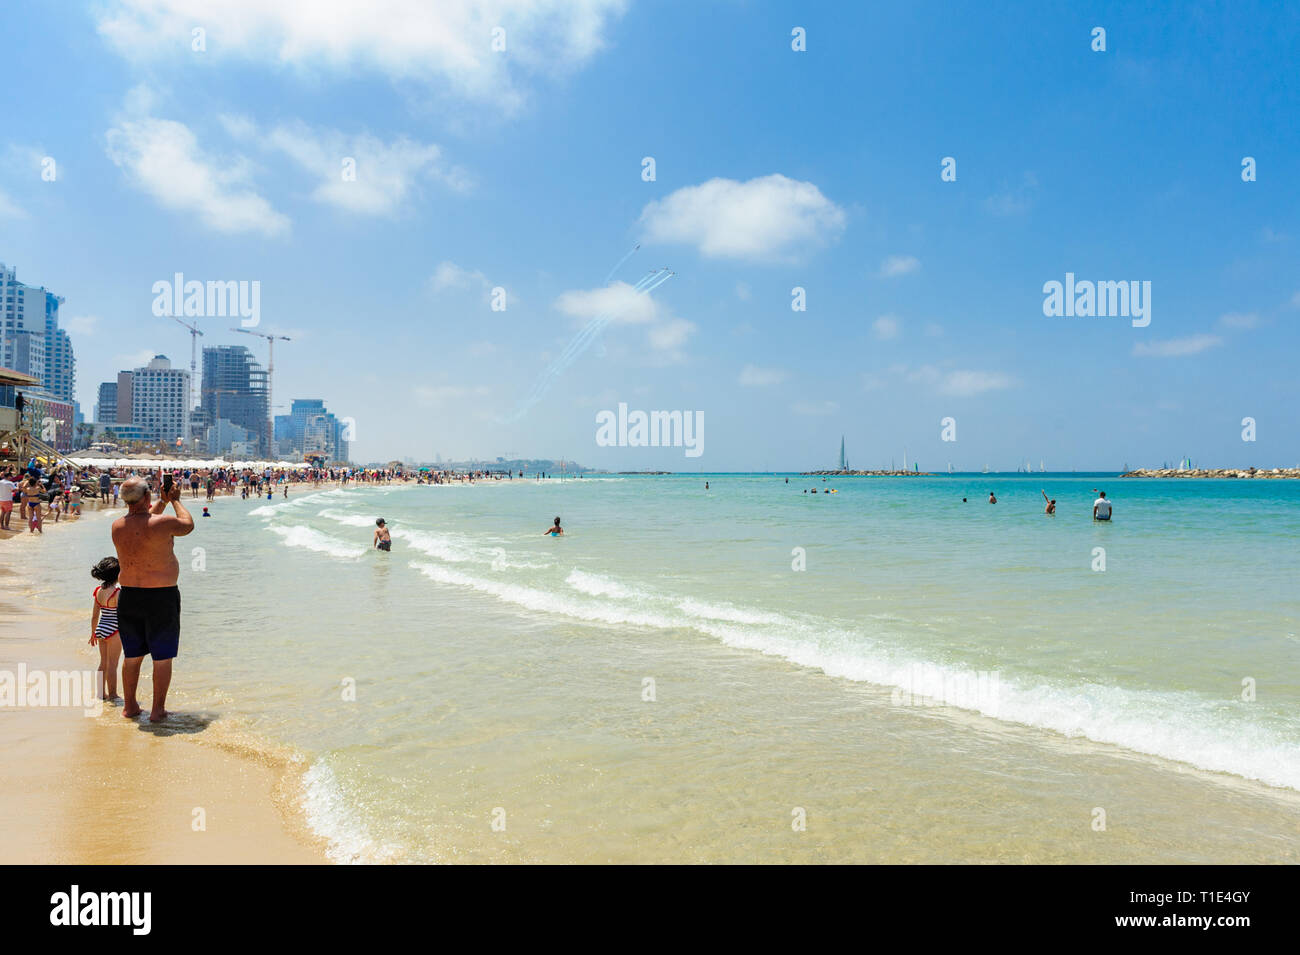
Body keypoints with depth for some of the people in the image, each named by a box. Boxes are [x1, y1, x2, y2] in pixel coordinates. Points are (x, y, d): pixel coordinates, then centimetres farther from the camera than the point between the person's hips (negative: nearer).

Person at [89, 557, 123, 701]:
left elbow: (94, 615, 8)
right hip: (113, 631, -7)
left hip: (100, 630, 7)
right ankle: (112, 694, 7)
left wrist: (93, 633, 18)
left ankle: (102, 692, 24)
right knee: (112, 664, 1)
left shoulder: (97, 591, 2)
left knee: (103, 663, 16)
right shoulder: (117, 593, -18)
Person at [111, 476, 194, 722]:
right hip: (161, 597, -5)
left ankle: (130, 706, 29)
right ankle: (157, 710, 13)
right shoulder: (161, 524, -18)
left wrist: (163, 501, 28)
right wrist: (175, 500, 14)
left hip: (129, 596, 5)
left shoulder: (117, 526, -1)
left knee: (132, 655, 18)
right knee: (162, 657, 7)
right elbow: (188, 524, 3)